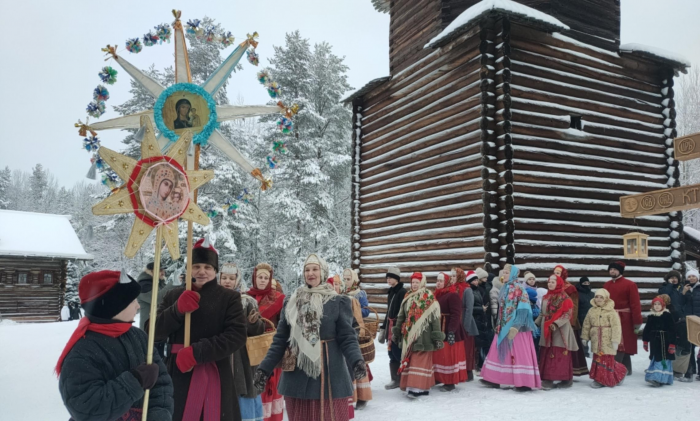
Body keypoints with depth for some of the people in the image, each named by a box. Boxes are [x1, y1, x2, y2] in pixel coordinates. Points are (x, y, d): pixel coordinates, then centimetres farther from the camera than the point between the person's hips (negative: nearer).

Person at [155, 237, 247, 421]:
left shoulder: (229, 297, 0)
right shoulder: (174, 295, 9)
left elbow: (237, 336, -11)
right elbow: (154, 331, 3)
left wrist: (197, 352, -21)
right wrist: (178, 309, -15)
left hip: (216, 376, -2)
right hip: (178, 375, 3)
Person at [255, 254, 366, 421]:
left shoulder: (339, 302, -2)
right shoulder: (291, 303, 7)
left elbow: (347, 338, -6)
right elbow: (280, 340, 6)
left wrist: (357, 361, -25)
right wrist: (264, 368, -3)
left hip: (328, 375, -3)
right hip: (296, 376, 3)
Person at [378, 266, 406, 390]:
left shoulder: (403, 292, -11)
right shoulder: (391, 292, 17)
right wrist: (383, 328, 24)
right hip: (390, 327, 9)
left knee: (398, 353, -8)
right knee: (392, 354, 12)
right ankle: (396, 379, 21)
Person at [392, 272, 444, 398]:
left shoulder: (429, 298, -5)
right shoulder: (407, 297, 12)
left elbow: (435, 318, -6)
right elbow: (401, 316, 19)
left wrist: (437, 337, -8)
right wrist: (396, 332, 19)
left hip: (423, 335, -6)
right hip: (408, 335, 6)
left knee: (420, 360, -8)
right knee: (408, 360, 6)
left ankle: (417, 387, -10)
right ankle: (410, 384, 14)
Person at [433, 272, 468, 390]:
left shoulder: (453, 295, -14)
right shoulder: (437, 295, 14)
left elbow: (456, 315, -20)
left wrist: (452, 331, -25)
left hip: (448, 330, -9)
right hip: (438, 330, 9)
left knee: (449, 356, -3)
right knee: (438, 355, 14)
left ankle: (450, 382, 5)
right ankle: (439, 377, 25)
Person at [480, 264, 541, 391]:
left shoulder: (519, 288, -10)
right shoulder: (504, 288, 14)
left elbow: (523, 309, -16)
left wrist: (516, 326, -23)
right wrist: (499, 325, 17)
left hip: (516, 327, -8)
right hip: (504, 327, 8)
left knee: (519, 354, -4)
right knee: (499, 353, 9)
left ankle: (524, 382, 1)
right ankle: (494, 379, 16)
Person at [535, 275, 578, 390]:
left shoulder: (564, 298, -6)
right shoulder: (546, 297, 15)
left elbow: (568, 314, -12)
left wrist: (556, 323, -22)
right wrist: (536, 323, 10)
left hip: (560, 330, -7)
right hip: (547, 330, 7)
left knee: (560, 355, -5)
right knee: (546, 355, 4)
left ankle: (566, 379, 5)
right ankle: (547, 379, 8)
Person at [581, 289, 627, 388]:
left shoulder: (611, 312, -8)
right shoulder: (592, 311, 8)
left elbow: (616, 327, -11)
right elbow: (586, 324, 15)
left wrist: (615, 340, -15)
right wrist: (585, 337, 16)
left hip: (607, 341, -5)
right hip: (596, 341, 5)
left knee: (607, 360, 0)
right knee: (598, 359, 8)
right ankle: (600, 379, 17)